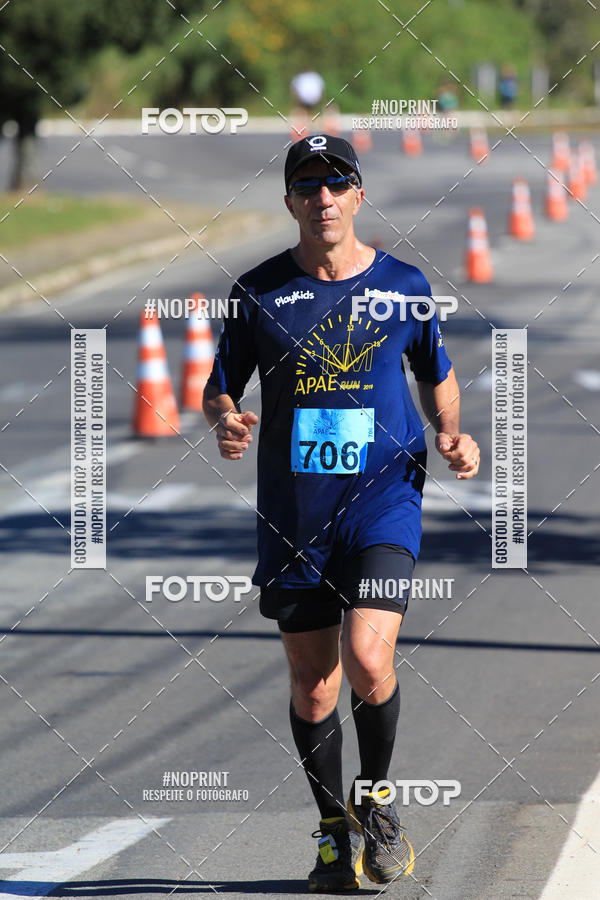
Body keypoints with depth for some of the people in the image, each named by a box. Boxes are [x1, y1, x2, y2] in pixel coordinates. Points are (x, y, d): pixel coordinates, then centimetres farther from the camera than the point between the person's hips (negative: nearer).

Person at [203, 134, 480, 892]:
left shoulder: (403, 285, 3)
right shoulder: (259, 291, 2)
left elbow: (438, 376, 17)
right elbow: (219, 389, 10)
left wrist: (452, 435, -1)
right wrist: (224, 422, -12)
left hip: (385, 496, -2)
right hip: (292, 513, 2)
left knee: (367, 658, -19)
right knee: (312, 685, 6)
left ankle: (376, 798, 7)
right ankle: (336, 830, 25)